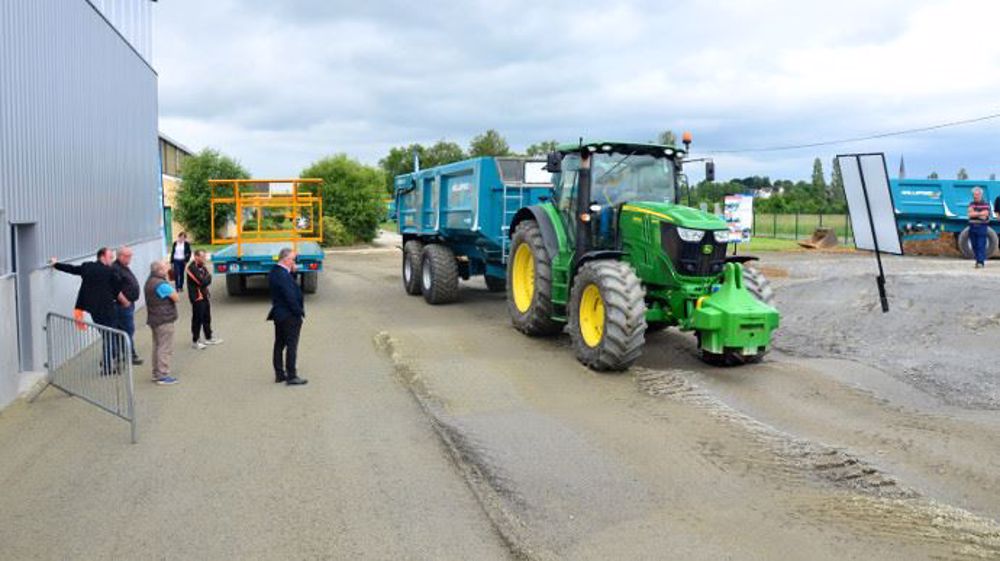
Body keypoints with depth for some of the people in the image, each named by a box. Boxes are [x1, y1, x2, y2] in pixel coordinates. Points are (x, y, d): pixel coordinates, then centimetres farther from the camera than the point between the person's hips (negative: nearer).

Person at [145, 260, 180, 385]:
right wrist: (168, 282, -11)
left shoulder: (150, 282, 13)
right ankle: (163, 376, -3)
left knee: (157, 346, 17)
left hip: (154, 319, 11)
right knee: (166, 348, -5)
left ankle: (156, 373, 24)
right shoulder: (161, 284, -21)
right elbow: (176, 298, -20)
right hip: (164, 320, -11)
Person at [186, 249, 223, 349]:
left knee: (207, 318, 16)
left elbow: (208, 280, 8)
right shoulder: (192, 268, -17)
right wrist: (208, 276, -5)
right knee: (197, 319, -1)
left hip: (205, 295, 8)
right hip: (197, 297, -8)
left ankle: (208, 338, 27)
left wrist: (206, 278, -12)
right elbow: (202, 282, -23)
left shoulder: (202, 267, 11)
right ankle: (195, 341, 9)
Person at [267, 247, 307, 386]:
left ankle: (279, 374, 23)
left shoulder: (274, 272, 8)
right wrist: (299, 312, -14)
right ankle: (291, 376, 3)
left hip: (279, 314, 10)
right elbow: (290, 297, -24)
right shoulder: (283, 275, -22)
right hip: (289, 316, -10)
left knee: (279, 344, 15)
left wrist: (293, 272, 0)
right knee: (291, 345, -2)